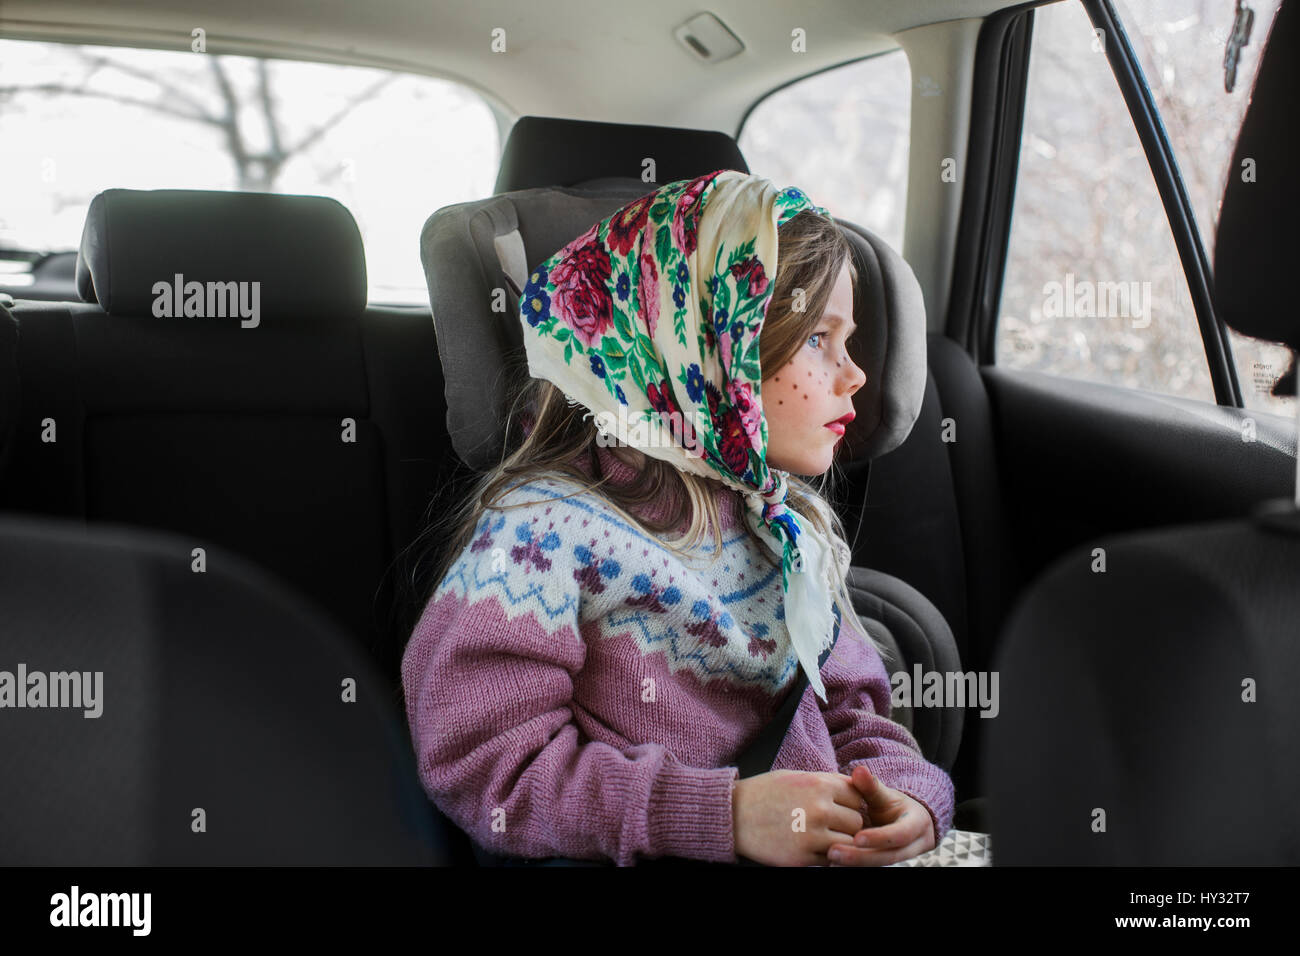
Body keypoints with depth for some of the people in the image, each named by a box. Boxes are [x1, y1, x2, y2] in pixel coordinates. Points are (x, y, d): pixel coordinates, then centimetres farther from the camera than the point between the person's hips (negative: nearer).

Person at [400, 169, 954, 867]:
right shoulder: (544, 534, -10)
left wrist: (903, 793, -6)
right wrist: (725, 813, -22)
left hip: (826, 849, 6)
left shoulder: (786, 522, 13)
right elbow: (485, 767, -15)